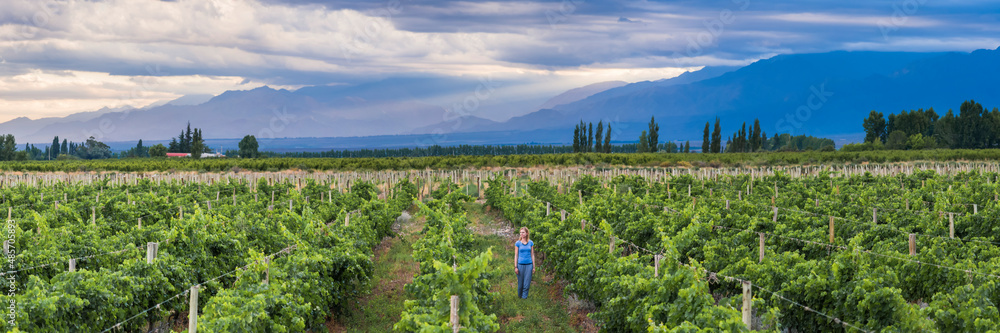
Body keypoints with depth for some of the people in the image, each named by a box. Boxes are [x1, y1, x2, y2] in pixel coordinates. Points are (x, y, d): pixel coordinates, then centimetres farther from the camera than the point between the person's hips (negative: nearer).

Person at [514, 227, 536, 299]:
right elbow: (516, 255, 1)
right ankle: (519, 296, 25)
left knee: (527, 283, -3)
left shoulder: (531, 243, 5)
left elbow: (532, 255, 8)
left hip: (529, 264, 1)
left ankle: (524, 297, 4)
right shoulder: (518, 243, 0)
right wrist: (515, 267, -3)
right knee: (520, 282, 6)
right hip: (520, 264, -1)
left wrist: (533, 267, 6)